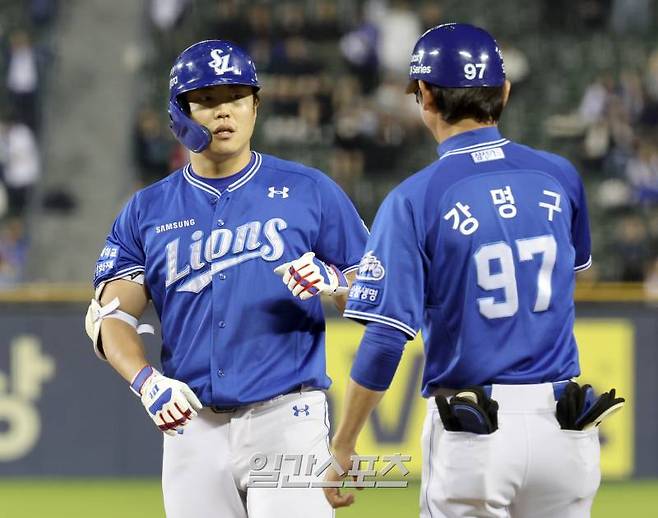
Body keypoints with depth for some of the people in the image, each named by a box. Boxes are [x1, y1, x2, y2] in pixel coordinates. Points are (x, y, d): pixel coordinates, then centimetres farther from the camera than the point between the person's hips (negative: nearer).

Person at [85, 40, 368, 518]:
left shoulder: (309, 191, 5)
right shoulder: (148, 210, 11)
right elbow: (110, 315, 3)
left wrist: (332, 281, -17)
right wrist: (147, 382, -17)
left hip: (288, 423, -3)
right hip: (193, 428, 3)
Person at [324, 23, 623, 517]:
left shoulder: (414, 200, -10)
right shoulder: (560, 177, 3)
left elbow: (386, 339, -13)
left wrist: (342, 448, -6)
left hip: (471, 438, -4)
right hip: (564, 428, 4)